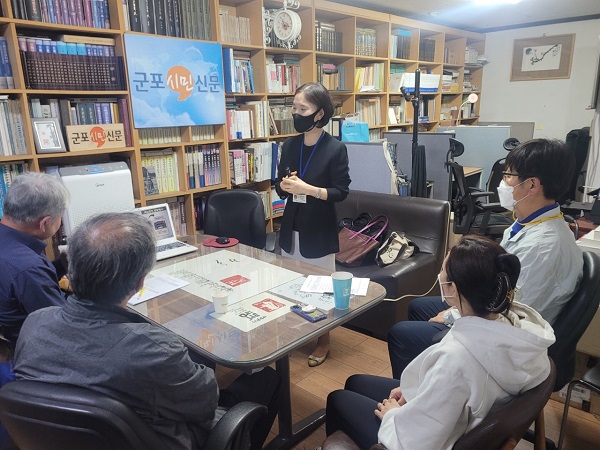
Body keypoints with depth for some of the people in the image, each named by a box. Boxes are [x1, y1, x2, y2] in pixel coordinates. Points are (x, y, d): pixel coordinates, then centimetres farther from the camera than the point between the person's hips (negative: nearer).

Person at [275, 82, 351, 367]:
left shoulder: (336, 148, -11)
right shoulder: (289, 145, 4)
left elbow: (341, 192, -12)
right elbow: (280, 186, 9)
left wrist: (308, 189, -24)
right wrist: (284, 185, -14)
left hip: (319, 230, -5)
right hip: (291, 227, 5)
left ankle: (323, 342, 26)